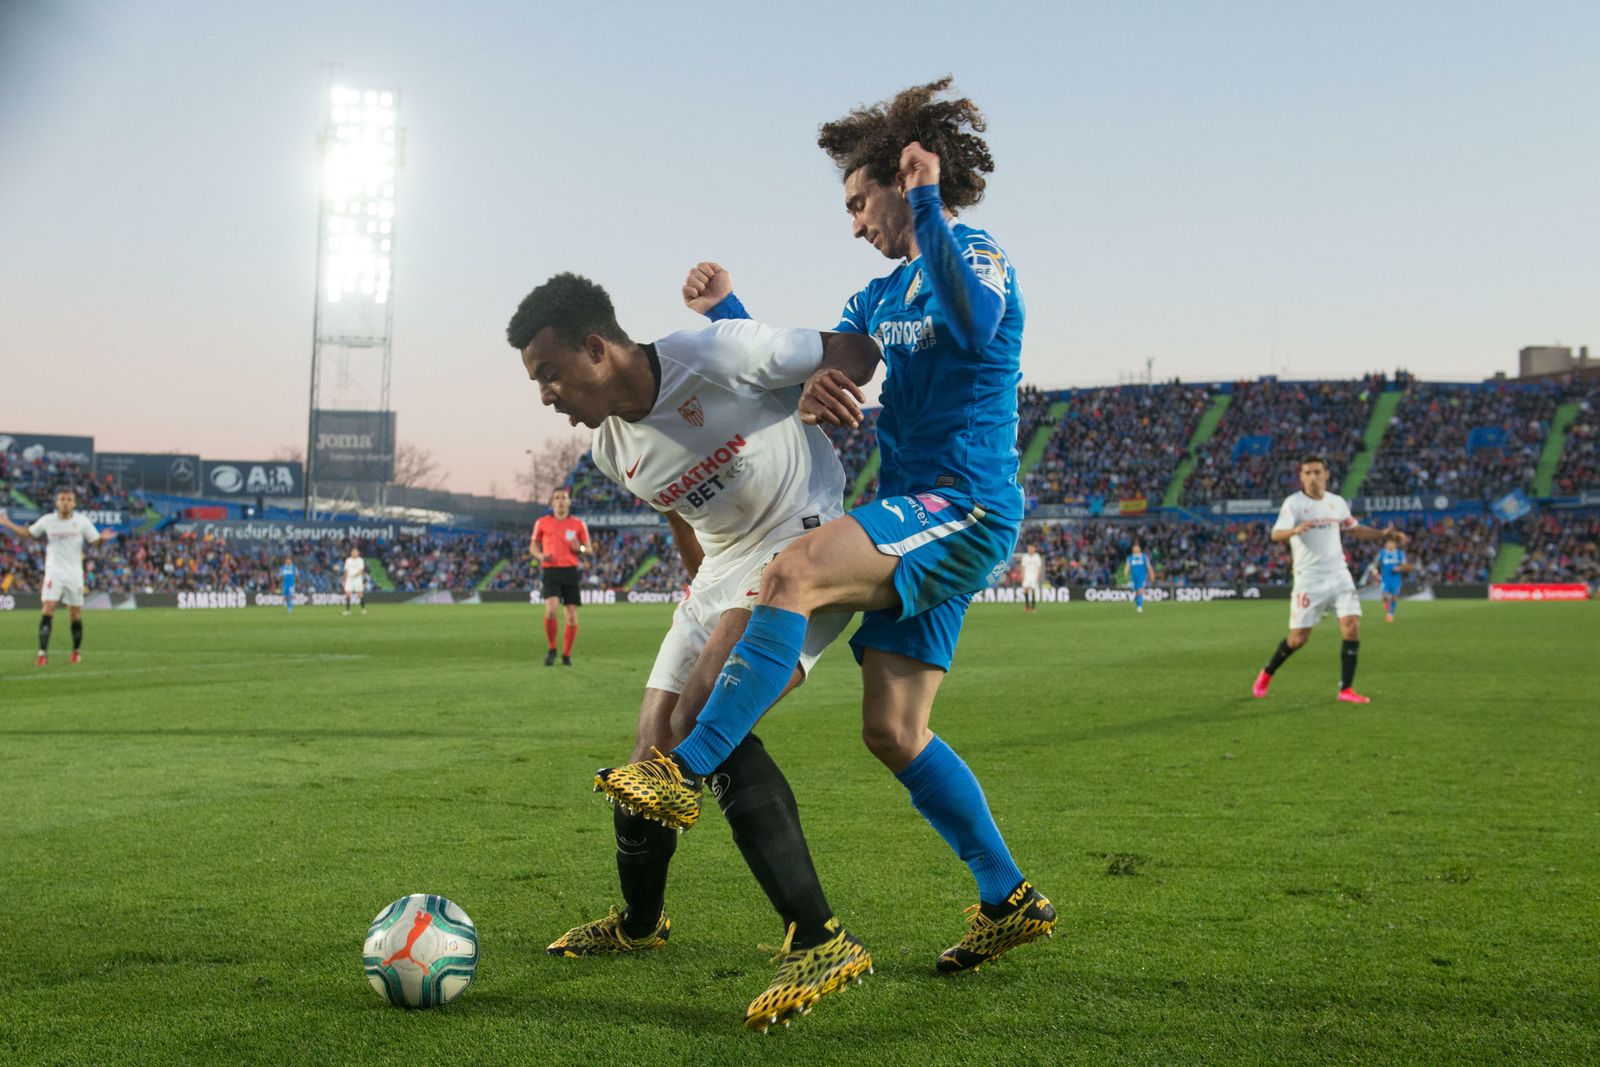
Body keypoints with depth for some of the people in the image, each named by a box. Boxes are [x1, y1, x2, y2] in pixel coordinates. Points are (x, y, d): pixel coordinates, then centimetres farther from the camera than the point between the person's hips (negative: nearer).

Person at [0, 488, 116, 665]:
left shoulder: (82, 521, -1)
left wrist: (102, 538, -22)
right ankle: (43, 653, -14)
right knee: (47, 609, -14)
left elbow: (94, 541, 0)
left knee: (75, 613, 4)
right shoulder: (47, 520, 1)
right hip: (53, 572, 0)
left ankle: (77, 651, 23)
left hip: (74, 574, 0)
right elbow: (28, 533, 14)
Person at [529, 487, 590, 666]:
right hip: (550, 570, -1)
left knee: (572, 615, -2)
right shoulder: (542, 522, 8)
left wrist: (580, 548, -11)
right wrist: (541, 556, -7)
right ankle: (552, 650, 1)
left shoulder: (578, 524, 8)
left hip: (570, 571, 1)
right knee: (551, 610, -19)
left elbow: (588, 550, 13)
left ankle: (567, 654, 13)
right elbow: (532, 546, 15)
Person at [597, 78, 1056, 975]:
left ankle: (685, 775, -33)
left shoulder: (977, 254, -5)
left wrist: (927, 206, -27)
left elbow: (977, 326, -29)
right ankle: (1011, 901, 18)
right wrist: (727, 313, 13)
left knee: (795, 572, -30)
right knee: (893, 731, 7)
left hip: (964, 507, -10)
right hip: (918, 518, 10)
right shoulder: (884, 296, 21)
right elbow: (806, 376, 24)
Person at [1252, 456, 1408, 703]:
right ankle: (1267, 674, 25)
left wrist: (1384, 534, 10)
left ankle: (1346, 689, -5)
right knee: (1298, 638, -2)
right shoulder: (1294, 503, -8)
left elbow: (1356, 530, 24)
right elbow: (1276, 534, -22)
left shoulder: (1337, 502, 9)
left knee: (1352, 627, -12)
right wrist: (1295, 530, -43)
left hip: (1338, 575, 4)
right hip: (1309, 579, -4)